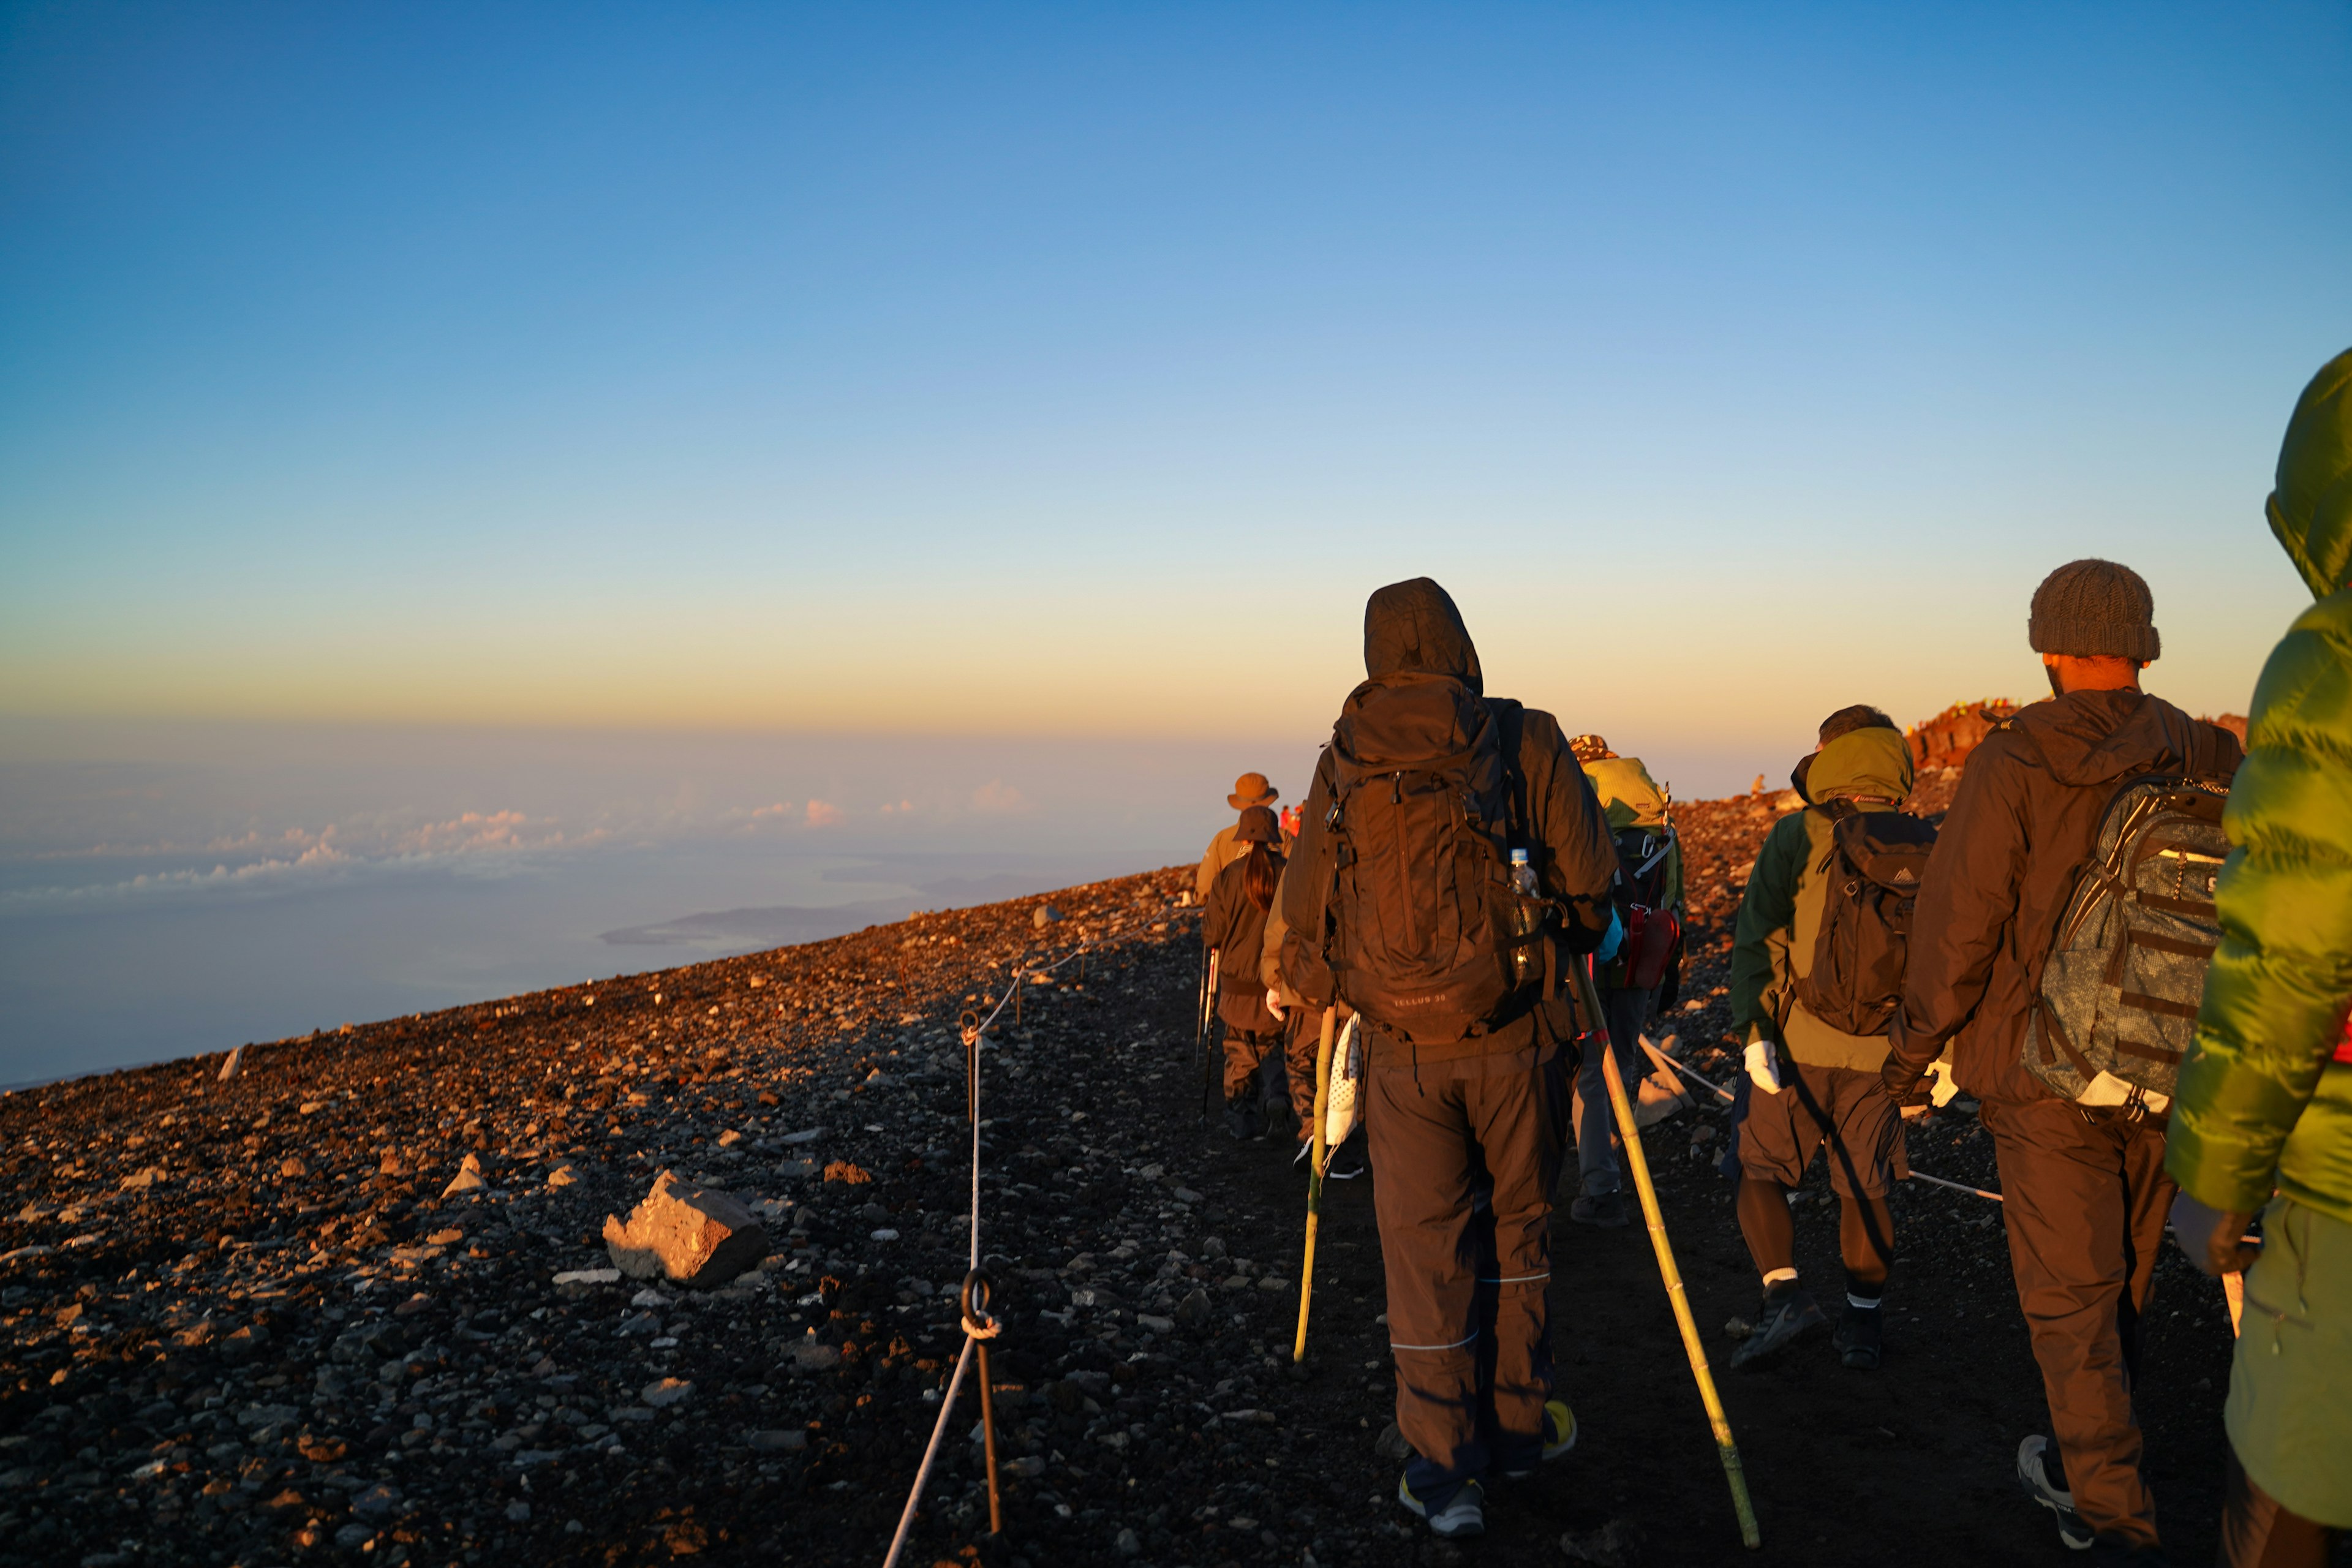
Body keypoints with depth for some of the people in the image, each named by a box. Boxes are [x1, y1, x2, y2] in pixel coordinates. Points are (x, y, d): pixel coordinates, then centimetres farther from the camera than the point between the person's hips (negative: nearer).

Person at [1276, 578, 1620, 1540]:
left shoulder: (1340, 765, 1)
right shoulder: (1525, 741, -5)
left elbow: (1305, 908, 7)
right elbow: (1591, 876, -4)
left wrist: (1313, 989, 25)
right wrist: (1584, 938, 17)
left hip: (1402, 1046, 1)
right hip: (1516, 1036, -1)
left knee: (1424, 1247, 9)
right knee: (1516, 1228, 17)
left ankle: (1443, 1471, 14)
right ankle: (1517, 1424, 30)